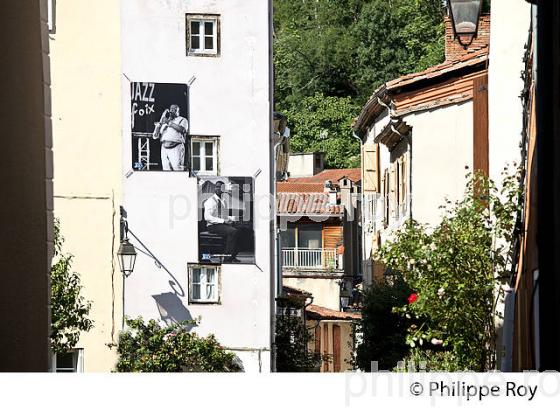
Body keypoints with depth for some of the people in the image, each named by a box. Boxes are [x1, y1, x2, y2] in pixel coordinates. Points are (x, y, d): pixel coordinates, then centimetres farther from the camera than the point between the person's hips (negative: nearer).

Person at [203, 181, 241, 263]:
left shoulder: (223, 202, 18)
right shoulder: (210, 201, -6)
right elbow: (207, 217, -16)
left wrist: (232, 218, 0)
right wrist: (222, 221, -22)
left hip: (223, 225, 7)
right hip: (213, 226, -7)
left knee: (239, 231, -17)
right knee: (232, 231, -30)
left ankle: (233, 256, -12)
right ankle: (228, 258, -26)